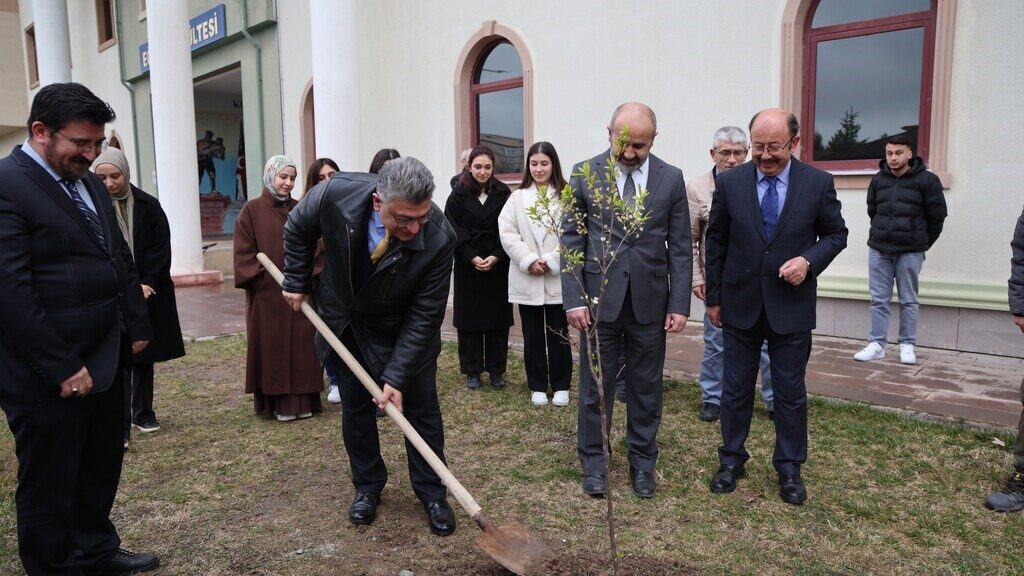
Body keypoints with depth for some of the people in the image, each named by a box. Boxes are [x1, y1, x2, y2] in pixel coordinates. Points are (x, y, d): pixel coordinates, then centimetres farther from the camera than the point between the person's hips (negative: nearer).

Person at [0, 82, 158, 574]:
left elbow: (120, 259, 18)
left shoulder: (89, 183, 12)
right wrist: (62, 369, -19)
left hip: (106, 360, 8)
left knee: (101, 468, 21)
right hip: (49, 376, -8)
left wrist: (136, 326, 13)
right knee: (50, 486, 10)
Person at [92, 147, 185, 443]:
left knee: (145, 355, 11)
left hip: (149, 293, 2)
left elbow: (162, 248, 0)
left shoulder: (148, 205, 3)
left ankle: (143, 414, 24)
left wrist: (146, 284, -10)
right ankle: (120, 425, -3)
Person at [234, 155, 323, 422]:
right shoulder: (252, 210, 0)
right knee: (272, 347, 2)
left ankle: (302, 401, 13)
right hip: (268, 294, -3)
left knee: (301, 345, 5)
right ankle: (276, 402, 10)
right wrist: (261, 278, -12)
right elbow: (244, 252, -4)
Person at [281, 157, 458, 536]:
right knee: (355, 407, 10)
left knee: (421, 409, 2)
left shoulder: (439, 238, -34)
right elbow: (297, 229, -5)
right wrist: (297, 283, 0)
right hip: (345, 321, 2)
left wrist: (397, 377, -26)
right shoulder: (337, 194, -30)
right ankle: (367, 487, 29)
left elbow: (424, 316, -25)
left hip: (404, 330, -2)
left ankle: (433, 495, 19)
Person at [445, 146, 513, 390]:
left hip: (498, 266, 1)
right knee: (469, 318, 3)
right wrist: (472, 258, -14)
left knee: (498, 318, 4)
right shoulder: (458, 195, 1)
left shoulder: (503, 193, 3)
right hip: (467, 266, -1)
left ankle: (496, 370, 14)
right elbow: (455, 232, -4)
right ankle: (473, 371, 13)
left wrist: (496, 257, -14)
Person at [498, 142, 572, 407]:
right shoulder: (518, 197, 6)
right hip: (527, 278, 2)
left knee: (558, 334, 7)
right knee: (533, 335, 11)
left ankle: (561, 386, 21)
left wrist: (551, 261, -15)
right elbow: (507, 233, -3)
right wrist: (529, 260, -13)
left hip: (558, 278, -2)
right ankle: (537, 387, 23)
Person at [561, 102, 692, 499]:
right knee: (595, 385, 8)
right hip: (600, 299, -1)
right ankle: (593, 460, 25)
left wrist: (679, 304, -3)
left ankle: (642, 462, 28)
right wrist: (573, 299, -8)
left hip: (650, 301, 1)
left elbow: (680, 247, 3)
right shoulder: (583, 174, -1)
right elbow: (571, 240, -1)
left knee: (647, 387, 11)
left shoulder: (671, 178, 2)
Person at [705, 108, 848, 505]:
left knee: (790, 392, 9)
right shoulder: (729, 182, -3)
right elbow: (716, 244, 3)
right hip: (740, 304, 1)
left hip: (791, 305, 0)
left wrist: (809, 260, -15)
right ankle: (731, 460, 28)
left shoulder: (818, 182, -4)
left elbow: (835, 234, 6)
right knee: (736, 388, 11)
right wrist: (713, 298, 5)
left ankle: (789, 469, 25)